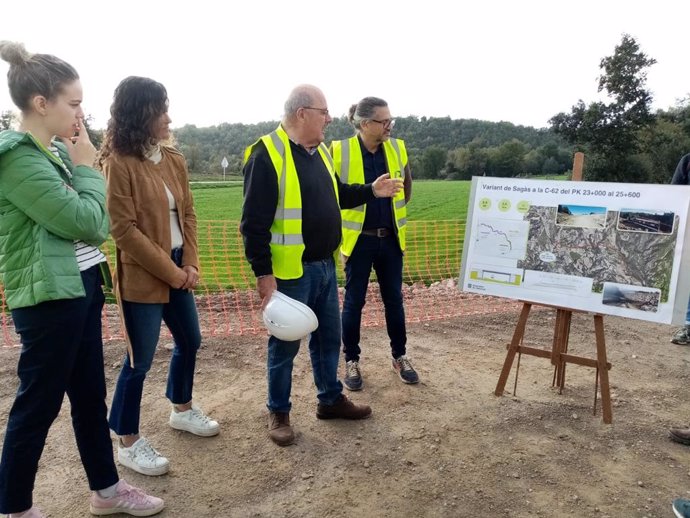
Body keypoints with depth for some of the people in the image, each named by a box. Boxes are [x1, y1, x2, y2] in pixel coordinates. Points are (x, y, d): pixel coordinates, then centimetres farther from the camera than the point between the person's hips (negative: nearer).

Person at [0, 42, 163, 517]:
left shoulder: (56, 151, 11)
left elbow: (97, 226, 10)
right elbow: (85, 221, -19)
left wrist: (83, 166, 0)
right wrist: (87, 168, -7)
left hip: (81, 287, 9)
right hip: (48, 296, -9)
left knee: (90, 394, 17)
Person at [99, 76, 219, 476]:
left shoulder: (173, 159, 6)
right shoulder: (119, 164, -15)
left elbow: (188, 212, 8)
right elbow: (125, 230, -17)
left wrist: (191, 263, -2)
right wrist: (170, 271, -14)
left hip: (179, 271, 8)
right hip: (142, 277, -8)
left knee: (190, 341, 19)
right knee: (141, 359, 2)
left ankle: (182, 410, 42)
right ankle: (129, 443, 21)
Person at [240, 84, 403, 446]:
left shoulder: (320, 151, 11)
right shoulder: (267, 155, -16)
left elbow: (335, 195, 25)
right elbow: (254, 222, -19)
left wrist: (371, 191, 13)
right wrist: (263, 273, -20)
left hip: (324, 266, 8)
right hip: (290, 271, -8)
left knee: (329, 337, 18)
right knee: (285, 343, 6)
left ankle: (330, 400, 36)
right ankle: (278, 413, 24)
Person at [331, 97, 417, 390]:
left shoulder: (397, 149, 1)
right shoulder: (341, 152, -12)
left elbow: (406, 188, 17)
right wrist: (338, 235, -2)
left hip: (390, 239, 4)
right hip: (359, 241, -4)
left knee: (394, 299, 13)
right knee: (354, 301, 6)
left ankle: (399, 357, 29)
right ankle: (351, 361, 22)